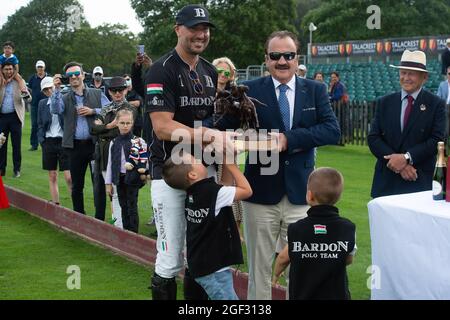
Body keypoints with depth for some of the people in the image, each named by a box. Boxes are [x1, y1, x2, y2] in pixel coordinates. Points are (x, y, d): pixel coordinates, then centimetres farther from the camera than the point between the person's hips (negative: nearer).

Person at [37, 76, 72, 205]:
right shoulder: (42, 104, 7)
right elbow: (40, 124, 13)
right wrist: (41, 140, 2)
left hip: (64, 140, -4)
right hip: (48, 141, 4)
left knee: (69, 177, -8)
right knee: (52, 176, 10)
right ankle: (56, 205, 17)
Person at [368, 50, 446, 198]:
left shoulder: (436, 105, 1)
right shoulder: (384, 103, 10)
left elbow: (437, 140, -7)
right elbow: (373, 138, 3)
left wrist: (406, 158, -17)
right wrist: (397, 163, -10)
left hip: (420, 182, -3)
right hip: (386, 182, 3)